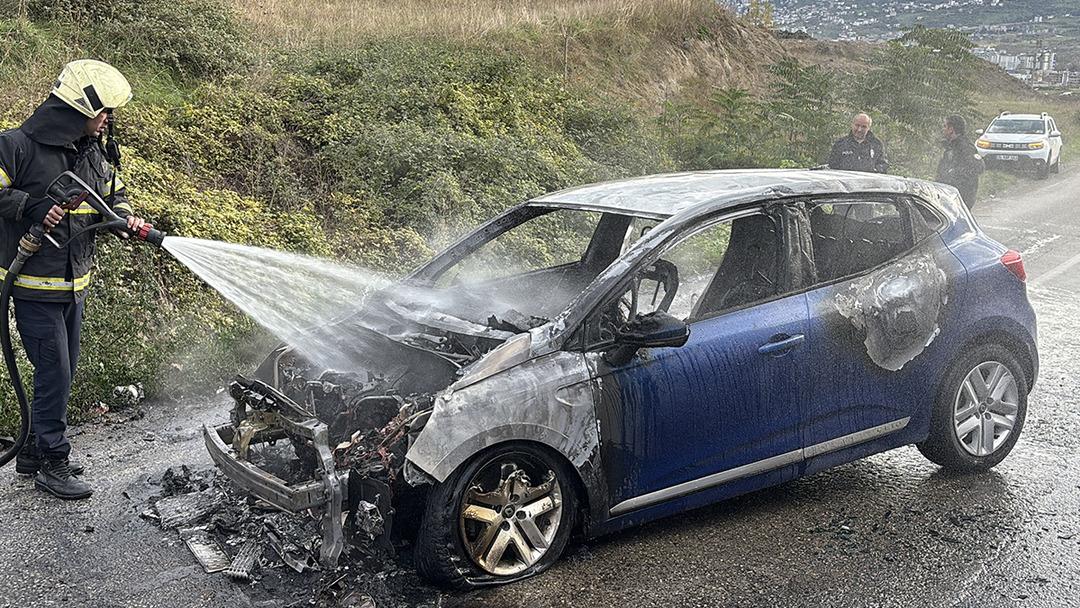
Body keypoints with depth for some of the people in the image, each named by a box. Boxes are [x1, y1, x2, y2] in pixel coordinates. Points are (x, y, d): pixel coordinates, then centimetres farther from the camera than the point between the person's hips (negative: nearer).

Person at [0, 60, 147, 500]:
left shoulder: (92, 153, 9)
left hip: (74, 285, 8)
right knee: (54, 373, -5)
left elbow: (113, 193, 21)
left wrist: (124, 216, 1)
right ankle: (52, 463, 8)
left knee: (63, 372, 15)